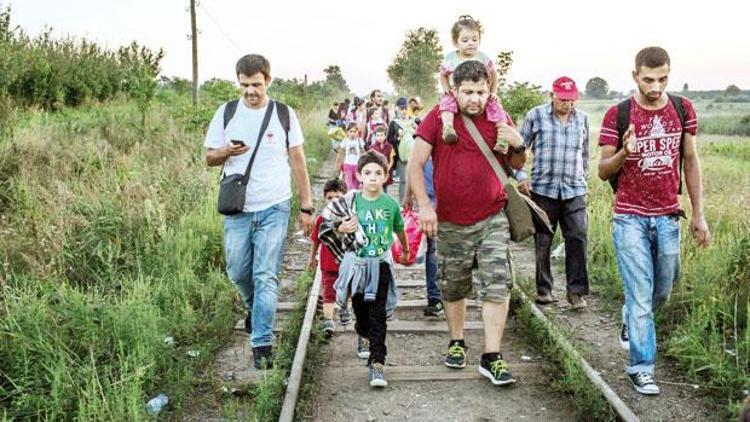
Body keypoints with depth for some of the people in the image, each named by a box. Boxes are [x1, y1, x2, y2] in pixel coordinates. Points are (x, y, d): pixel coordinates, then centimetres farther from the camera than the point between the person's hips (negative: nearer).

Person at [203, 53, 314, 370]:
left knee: (266, 277, -6)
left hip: (274, 208, -2)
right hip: (237, 209, 2)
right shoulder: (226, 113, 5)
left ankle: (262, 344, -2)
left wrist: (306, 207, 4)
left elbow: (298, 162, 6)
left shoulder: (284, 115, 2)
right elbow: (209, 158, 9)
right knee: (238, 273, 9)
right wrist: (226, 151, -15)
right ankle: (255, 308, 41)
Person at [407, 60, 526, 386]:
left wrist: (518, 145, -8)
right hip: (451, 222, -1)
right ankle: (456, 343, 35)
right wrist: (424, 205, -17)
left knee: (497, 286, -7)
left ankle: (491, 358, -1)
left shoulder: (499, 119, 3)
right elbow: (415, 165, -6)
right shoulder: (438, 118, -5)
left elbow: (516, 165, 14)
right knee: (453, 288, 14)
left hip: (493, 218, 1)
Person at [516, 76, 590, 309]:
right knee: (542, 242, 4)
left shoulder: (582, 118, 12)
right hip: (543, 188, -2)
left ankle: (576, 291, 0)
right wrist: (520, 176, -3)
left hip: (574, 190, 2)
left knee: (578, 238, -7)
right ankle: (544, 289, 16)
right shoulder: (535, 115, 2)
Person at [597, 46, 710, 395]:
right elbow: (603, 171, -4)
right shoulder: (617, 115, -8)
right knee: (640, 295, -5)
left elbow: (690, 161, 10)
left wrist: (699, 215, 7)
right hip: (630, 218, -4)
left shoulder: (683, 110, 2)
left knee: (662, 292, 16)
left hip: (668, 217, 4)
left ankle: (630, 321, 46)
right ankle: (641, 368, 5)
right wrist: (624, 153, -26)